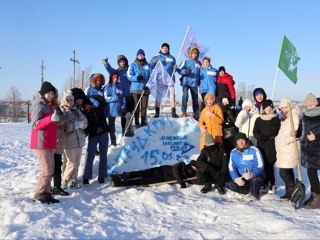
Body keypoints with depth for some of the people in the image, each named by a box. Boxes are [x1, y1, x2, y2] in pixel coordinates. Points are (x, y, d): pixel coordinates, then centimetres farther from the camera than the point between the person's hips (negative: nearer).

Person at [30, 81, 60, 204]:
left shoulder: (49, 106, 15)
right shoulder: (38, 105, -12)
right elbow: (35, 125, -23)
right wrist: (51, 118, -34)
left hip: (50, 142, 9)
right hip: (41, 142, -9)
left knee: (51, 169, 9)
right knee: (47, 169, -9)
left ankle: (46, 193, 16)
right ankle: (39, 193, 4)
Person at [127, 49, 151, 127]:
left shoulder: (147, 65, 12)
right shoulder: (133, 65, 6)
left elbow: (151, 76, 10)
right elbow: (129, 76, -2)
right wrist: (137, 78, -20)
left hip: (145, 88, 2)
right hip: (135, 88, -1)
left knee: (144, 106, 0)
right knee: (136, 106, -1)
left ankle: (143, 121, 9)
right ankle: (136, 122, 3)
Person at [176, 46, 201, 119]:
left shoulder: (199, 63, 13)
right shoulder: (186, 61, 1)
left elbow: (200, 73, 25)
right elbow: (179, 70, -7)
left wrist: (199, 81, 16)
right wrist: (186, 71, -25)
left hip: (194, 83, 4)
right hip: (186, 82, -4)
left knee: (195, 99, 7)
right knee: (185, 95, -26)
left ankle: (196, 115, 16)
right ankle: (184, 112, -23)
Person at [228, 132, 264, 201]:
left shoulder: (254, 150, -7)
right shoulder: (233, 152, 4)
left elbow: (260, 166, -15)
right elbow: (231, 168, -1)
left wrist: (252, 174, -35)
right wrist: (236, 178, -20)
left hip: (255, 176, -3)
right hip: (241, 178, 3)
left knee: (255, 180, -37)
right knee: (231, 185, -24)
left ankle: (255, 195, -4)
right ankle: (249, 191, 2)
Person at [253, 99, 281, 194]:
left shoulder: (276, 119, 4)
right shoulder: (258, 120, 10)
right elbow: (255, 132, 5)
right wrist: (261, 137, -13)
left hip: (272, 146, -2)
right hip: (261, 145, 3)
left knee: (270, 166, -7)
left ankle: (272, 185, 5)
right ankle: (265, 184, 16)